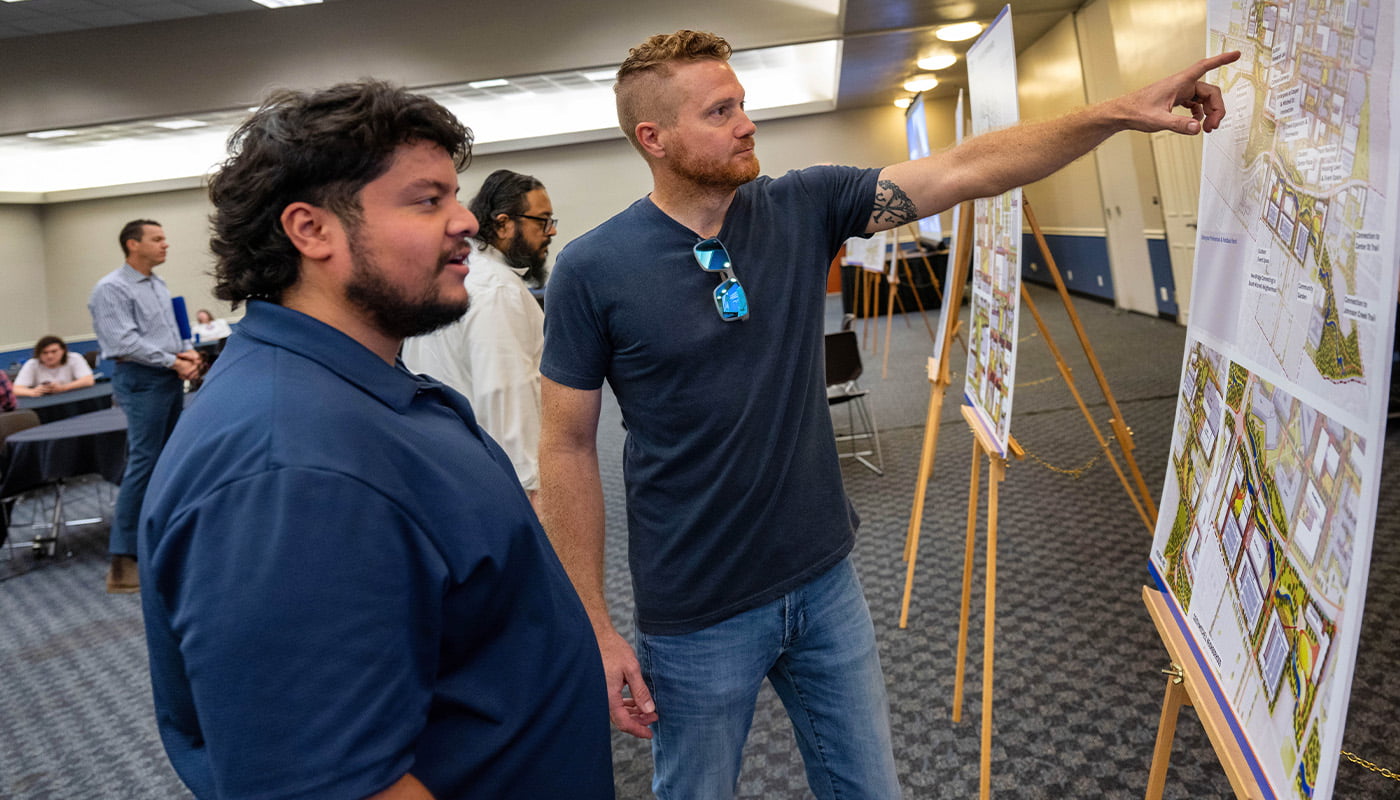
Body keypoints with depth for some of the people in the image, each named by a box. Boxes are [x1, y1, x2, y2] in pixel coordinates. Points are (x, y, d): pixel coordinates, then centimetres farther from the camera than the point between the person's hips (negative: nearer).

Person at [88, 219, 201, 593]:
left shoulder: (158, 285, 15)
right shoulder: (111, 289, -11)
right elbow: (126, 342, -19)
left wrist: (187, 353, 1)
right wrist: (171, 361, -20)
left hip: (171, 379, 9)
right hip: (141, 381, -9)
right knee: (143, 463, -11)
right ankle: (123, 559, -9)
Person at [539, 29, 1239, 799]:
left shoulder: (804, 208, -3)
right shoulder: (593, 269, -14)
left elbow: (964, 170, -4)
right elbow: (567, 449, -10)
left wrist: (1121, 112, -12)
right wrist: (596, 630, -9)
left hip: (826, 582, 4)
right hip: (696, 618, -3)